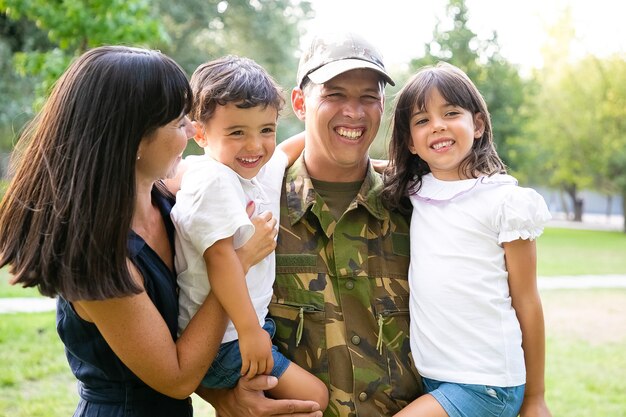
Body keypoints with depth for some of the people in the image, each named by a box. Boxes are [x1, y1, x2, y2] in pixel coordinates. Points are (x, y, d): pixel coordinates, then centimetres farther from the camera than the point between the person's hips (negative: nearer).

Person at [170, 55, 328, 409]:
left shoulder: (264, 170, 4)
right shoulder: (212, 180, -21)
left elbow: (287, 151, 28)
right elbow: (220, 254, -28)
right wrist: (249, 330, -28)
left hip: (253, 321, 9)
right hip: (221, 341, -9)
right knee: (314, 397, -9)